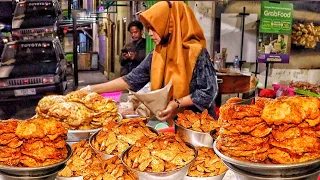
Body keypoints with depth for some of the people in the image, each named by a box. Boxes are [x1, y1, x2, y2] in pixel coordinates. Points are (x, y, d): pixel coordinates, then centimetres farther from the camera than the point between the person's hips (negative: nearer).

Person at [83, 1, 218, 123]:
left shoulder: (195, 52, -15)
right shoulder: (156, 54, 2)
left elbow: (208, 92, -15)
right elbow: (131, 79, 0)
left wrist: (178, 104, -25)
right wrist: (92, 89, -5)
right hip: (166, 120, 5)